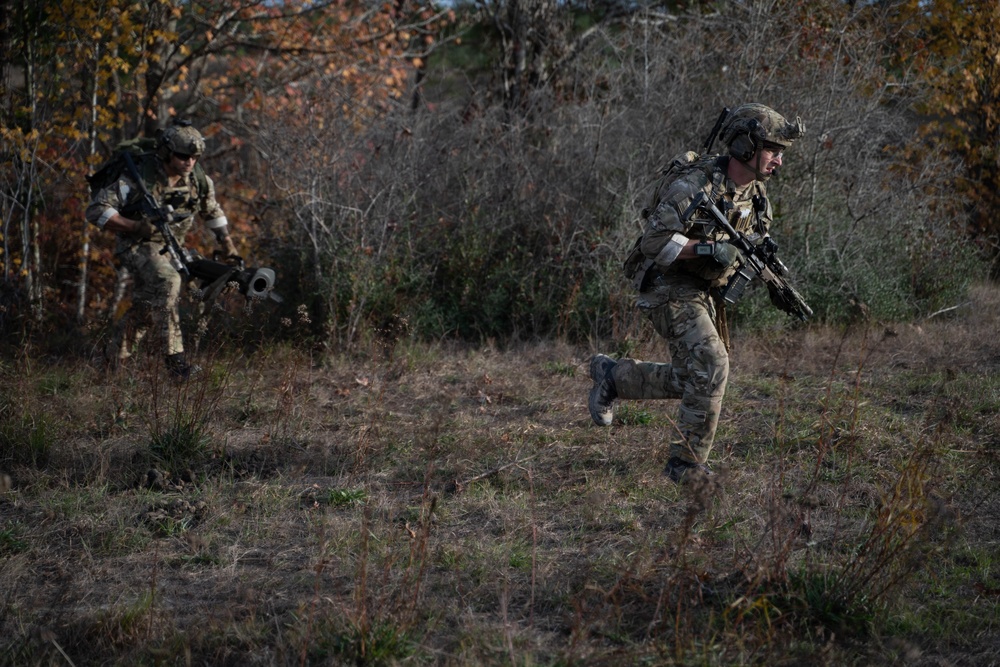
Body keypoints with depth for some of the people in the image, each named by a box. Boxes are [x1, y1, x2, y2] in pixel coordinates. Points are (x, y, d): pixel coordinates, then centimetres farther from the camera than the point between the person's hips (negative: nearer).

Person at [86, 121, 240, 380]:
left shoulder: (198, 180, -8)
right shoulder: (140, 179, -25)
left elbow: (212, 210, 14)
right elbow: (96, 211, -27)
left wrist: (229, 247, 11)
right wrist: (137, 227, -34)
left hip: (169, 247, 7)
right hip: (137, 245, -7)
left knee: (147, 309, 13)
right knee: (168, 281, -33)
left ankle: (115, 362, 34)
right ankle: (174, 356, -34)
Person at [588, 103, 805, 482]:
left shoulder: (756, 194, 3)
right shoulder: (695, 185, -22)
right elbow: (655, 242, -24)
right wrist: (709, 250, -34)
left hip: (704, 293, 9)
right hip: (669, 285, -9)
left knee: (693, 381, 12)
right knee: (711, 365, -21)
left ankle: (613, 376, 31)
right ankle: (688, 465, -11)